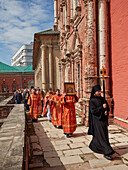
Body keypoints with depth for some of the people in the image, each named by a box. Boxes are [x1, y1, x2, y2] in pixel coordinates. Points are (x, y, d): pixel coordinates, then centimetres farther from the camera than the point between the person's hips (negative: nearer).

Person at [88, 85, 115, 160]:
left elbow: (108, 108, 10)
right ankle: (106, 152, -5)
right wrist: (102, 107, -22)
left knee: (101, 134, 16)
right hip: (97, 120, -7)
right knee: (101, 136, -8)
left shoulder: (103, 99, 8)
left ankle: (93, 145, 37)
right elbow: (93, 111, -18)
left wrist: (106, 111, -12)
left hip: (103, 119, 7)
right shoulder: (92, 101, -10)